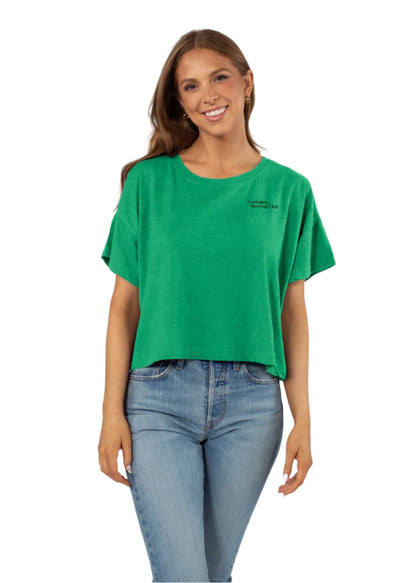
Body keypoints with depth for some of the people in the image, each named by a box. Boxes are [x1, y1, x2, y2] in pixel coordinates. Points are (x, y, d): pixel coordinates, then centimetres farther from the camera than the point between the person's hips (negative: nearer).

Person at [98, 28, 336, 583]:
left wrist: (303, 418, 2)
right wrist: (113, 410, -3)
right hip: (159, 397, -1)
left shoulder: (288, 190, 6)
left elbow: (293, 312, 7)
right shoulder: (149, 181, 3)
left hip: (251, 402, 2)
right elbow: (125, 304, 3)